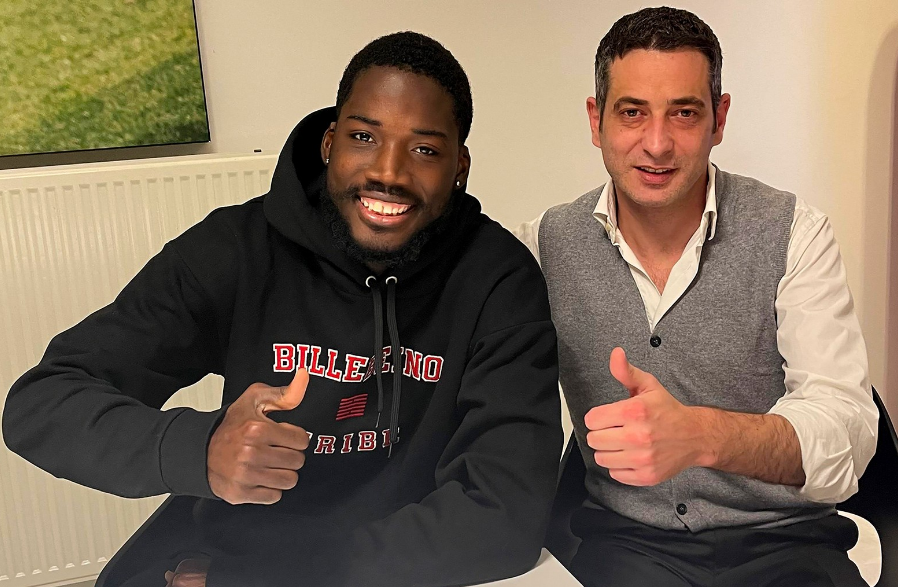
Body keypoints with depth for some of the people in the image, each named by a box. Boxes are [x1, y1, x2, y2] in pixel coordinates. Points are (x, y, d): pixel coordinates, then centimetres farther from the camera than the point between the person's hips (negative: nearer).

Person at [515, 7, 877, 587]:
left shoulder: (793, 232, -5)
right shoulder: (547, 244, -1)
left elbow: (848, 433, -17)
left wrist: (702, 435, -36)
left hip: (782, 540, 1)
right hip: (624, 537, 0)